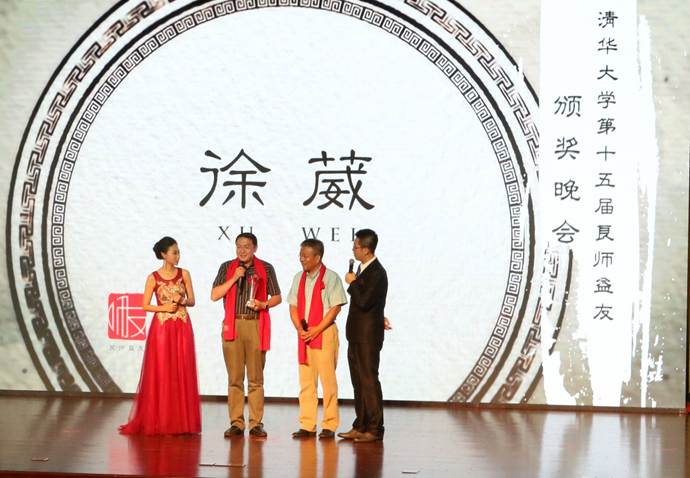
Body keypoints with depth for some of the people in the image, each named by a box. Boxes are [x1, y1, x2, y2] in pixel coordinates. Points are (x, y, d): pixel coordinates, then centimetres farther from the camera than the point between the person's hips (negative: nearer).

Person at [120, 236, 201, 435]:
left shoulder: (184, 274, 6)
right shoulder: (153, 277, -1)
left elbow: (192, 301, 8)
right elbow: (145, 306, 0)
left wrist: (182, 301, -12)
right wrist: (164, 308, -14)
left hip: (182, 328, 2)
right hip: (162, 328, -2)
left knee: (182, 374, 2)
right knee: (161, 375, -1)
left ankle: (181, 421, 7)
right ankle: (159, 421, 6)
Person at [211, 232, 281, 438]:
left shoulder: (266, 269, 8)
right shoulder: (227, 268, 10)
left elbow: (277, 297, 10)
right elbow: (214, 295, 3)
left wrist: (263, 304, -10)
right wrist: (234, 278, -7)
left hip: (256, 325, -1)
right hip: (233, 325, 1)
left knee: (256, 378, -1)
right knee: (234, 378, 1)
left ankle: (256, 423, 2)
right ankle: (236, 423, 5)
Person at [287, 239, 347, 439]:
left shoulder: (330, 278, -5)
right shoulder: (299, 278, 13)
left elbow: (336, 307, -10)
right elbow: (293, 306, 13)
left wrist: (316, 330, -14)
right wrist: (300, 329, -4)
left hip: (324, 333, -6)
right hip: (304, 334, 6)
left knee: (328, 379, -4)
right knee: (306, 381, 6)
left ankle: (329, 425, 2)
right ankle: (307, 426, 10)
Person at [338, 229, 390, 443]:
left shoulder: (377, 273, -16)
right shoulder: (362, 269, 12)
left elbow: (363, 302, -24)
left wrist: (352, 283, -12)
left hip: (368, 337, -9)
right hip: (356, 335, 9)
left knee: (369, 381, -5)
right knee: (358, 382, 12)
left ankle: (374, 429, 0)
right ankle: (360, 427, 19)